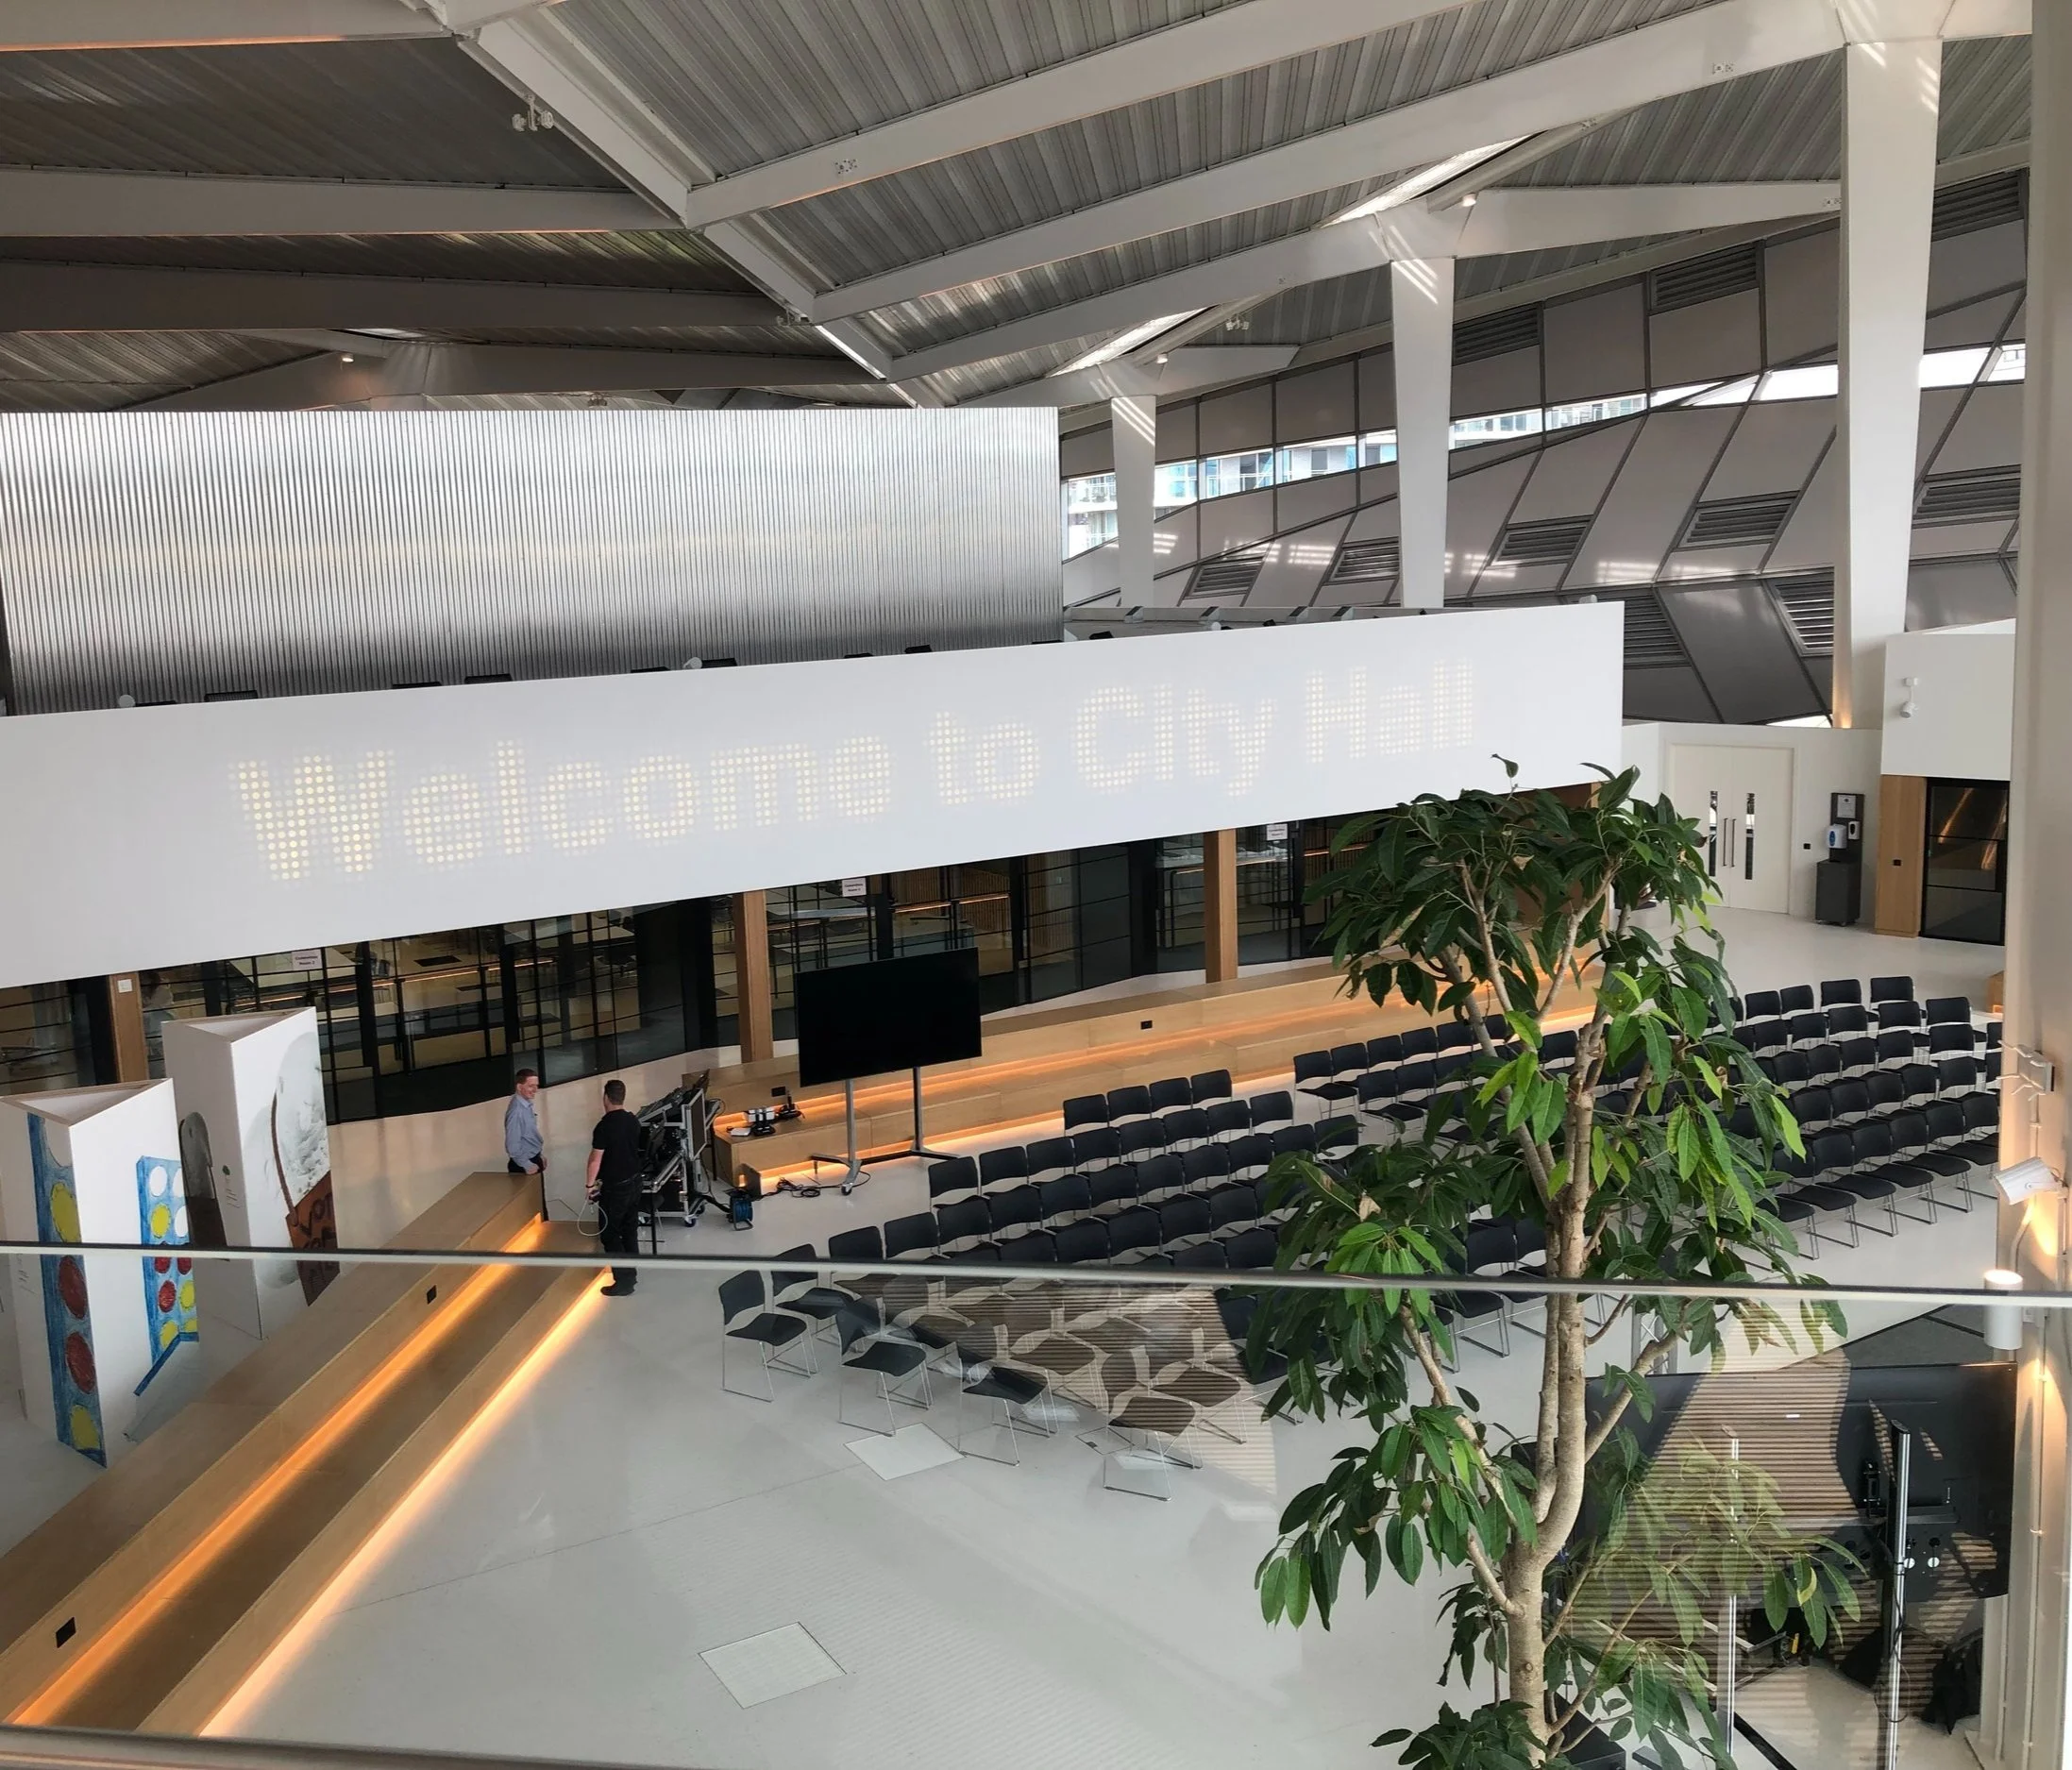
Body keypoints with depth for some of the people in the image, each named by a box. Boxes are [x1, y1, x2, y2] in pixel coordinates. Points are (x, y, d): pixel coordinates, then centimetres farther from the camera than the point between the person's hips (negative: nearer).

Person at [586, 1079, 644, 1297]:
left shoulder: (604, 1126, -22)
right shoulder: (633, 1121, 0)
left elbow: (596, 1159, -17)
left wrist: (590, 1183, -4)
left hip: (615, 1187, -7)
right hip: (634, 1181, 7)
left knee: (609, 1234, 2)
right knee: (630, 1229, 18)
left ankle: (624, 1282, 1)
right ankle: (631, 1273, 27)